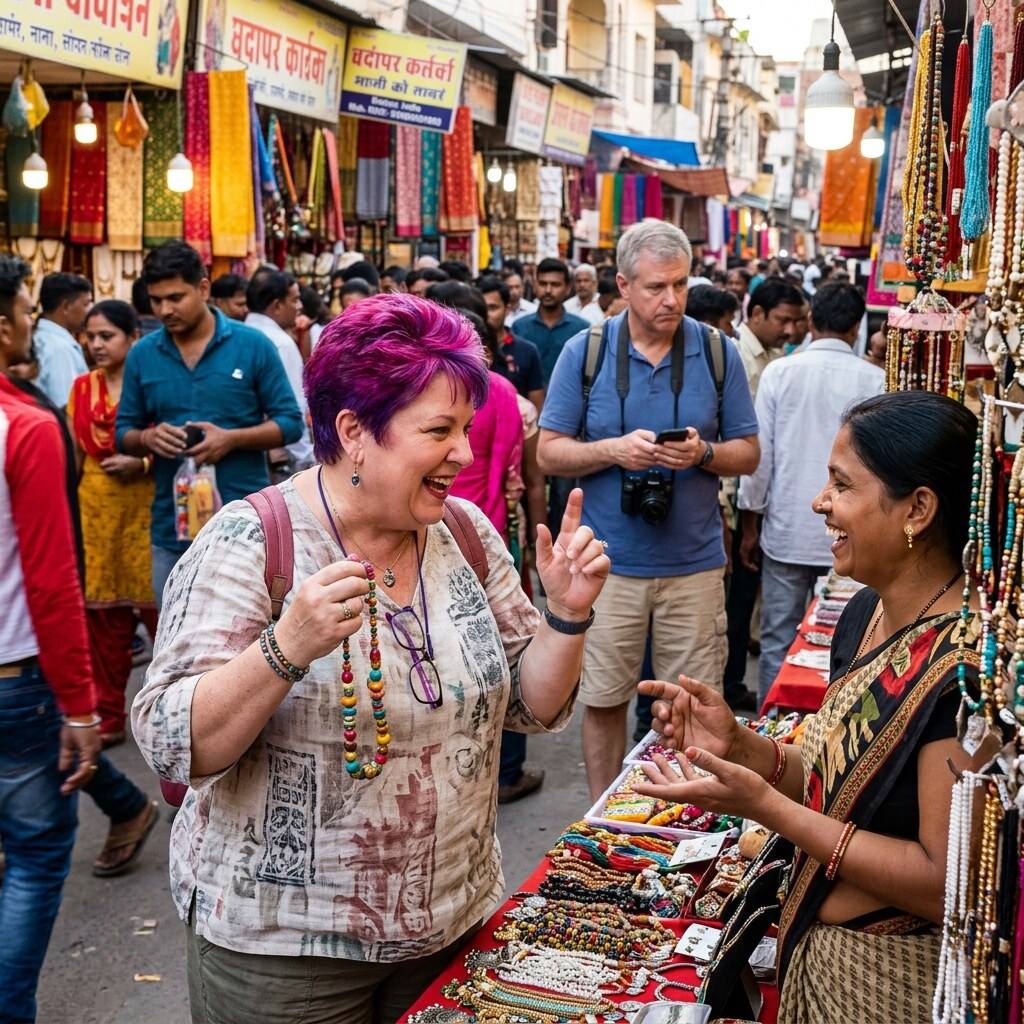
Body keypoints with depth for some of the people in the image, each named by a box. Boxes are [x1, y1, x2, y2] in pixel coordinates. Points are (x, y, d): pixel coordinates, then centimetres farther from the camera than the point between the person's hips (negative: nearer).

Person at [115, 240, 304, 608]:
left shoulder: (253, 345, -3)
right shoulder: (141, 355, 5)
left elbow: (291, 422, -2)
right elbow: (123, 432, 11)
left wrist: (231, 439, -17)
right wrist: (148, 438, -12)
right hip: (171, 525, 3)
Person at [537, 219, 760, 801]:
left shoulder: (717, 353, 1)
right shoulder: (585, 352, -1)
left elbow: (748, 453, 6)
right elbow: (549, 453, 0)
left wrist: (703, 453, -15)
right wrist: (614, 450, -17)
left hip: (695, 562, 0)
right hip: (609, 560, 0)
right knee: (603, 700, 10)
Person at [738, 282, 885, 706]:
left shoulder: (779, 372, -4)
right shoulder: (873, 380, -6)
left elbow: (759, 455, -1)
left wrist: (750, 526, 8)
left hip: (786, 531, 1)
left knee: (777, 641, 10)